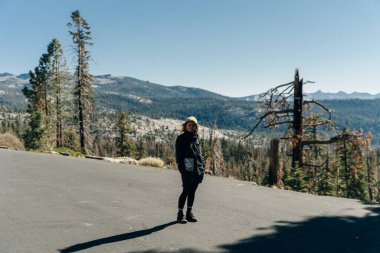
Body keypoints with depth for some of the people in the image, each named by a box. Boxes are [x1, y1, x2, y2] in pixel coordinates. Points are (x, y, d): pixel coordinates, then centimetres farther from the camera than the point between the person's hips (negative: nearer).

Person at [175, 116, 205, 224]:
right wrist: (181, 169, -13)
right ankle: (180, 214, 12)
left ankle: (189, 213, 23)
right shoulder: (181, 138, -3)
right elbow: (178, 155, -6)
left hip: (198, 169, 5)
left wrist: (202, 167, 9)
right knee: (185, 191, 0)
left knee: (192, 192, 13)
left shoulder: (196, 138, 13)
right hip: (187, 170, -5)